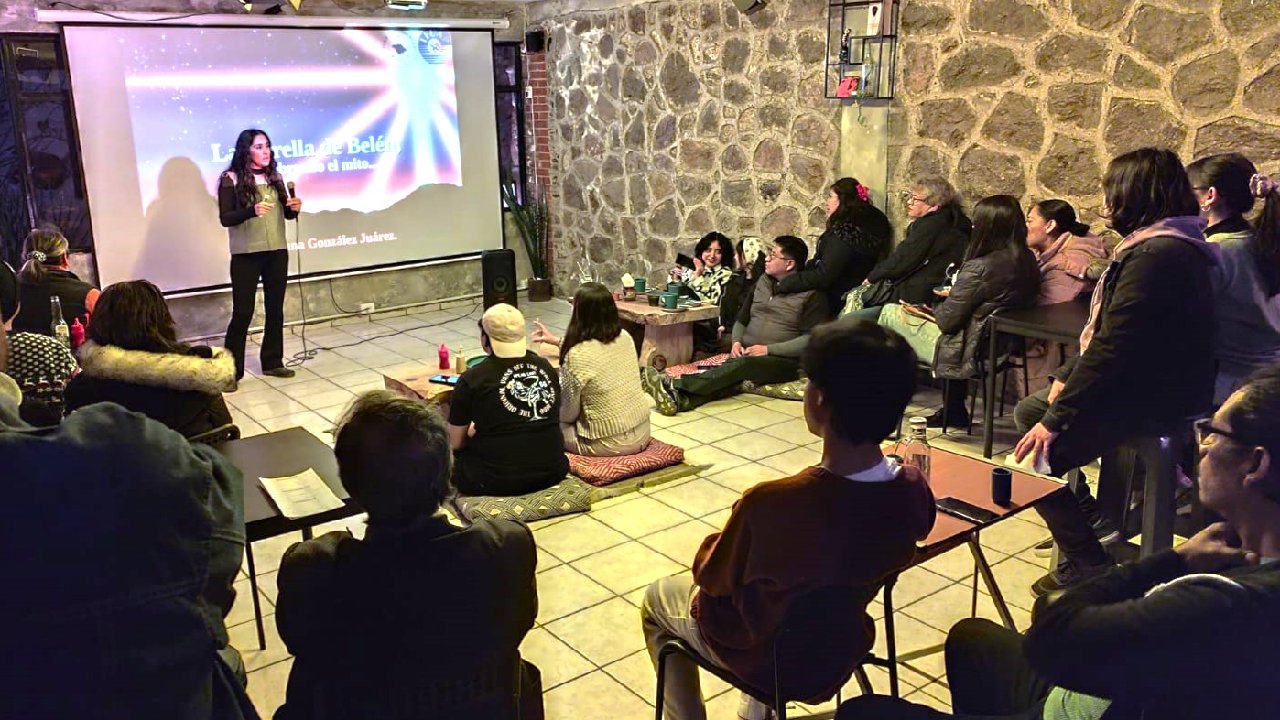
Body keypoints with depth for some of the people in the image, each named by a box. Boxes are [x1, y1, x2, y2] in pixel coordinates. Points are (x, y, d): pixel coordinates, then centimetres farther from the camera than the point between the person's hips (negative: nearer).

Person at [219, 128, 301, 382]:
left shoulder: (275, 177, 9)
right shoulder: (231, 179, -7)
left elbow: (285, 213, 17)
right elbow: (225, 218, -11)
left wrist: (295, 208, -6)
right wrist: (252, 210, -27)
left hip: (277, 251, 5)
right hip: (246, 254, -5)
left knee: (275, 309, 10)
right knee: (242, 312, -5)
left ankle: (273, 362, 21)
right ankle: (232, 370, 4)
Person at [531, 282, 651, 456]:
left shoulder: (577, 357, -22)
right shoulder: (625, 338, -1)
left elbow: (567, 413, -12)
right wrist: (556, 341, 32)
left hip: (608, 444, -7)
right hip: (642, 434, 7)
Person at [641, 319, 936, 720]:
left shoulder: (771, 504, -38)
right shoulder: (915, 494, -22)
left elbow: (711, 577, -19)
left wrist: (720, 542, 1)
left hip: (763, 662, -4)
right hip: (840, 655, 5)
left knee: (657, 600, 24)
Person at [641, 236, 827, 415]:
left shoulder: (811, 294, -2)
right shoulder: (764, 282, 18)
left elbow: (812, 339, -11)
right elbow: (742, 320, 23)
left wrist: (768, 349, -16)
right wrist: (737, 341, 1)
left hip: (783, 360, -5)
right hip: (746, 354, 5)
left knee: (743, 364, -36)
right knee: (728, 378, -31)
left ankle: (675, 386, -50)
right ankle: (680, 400, -59)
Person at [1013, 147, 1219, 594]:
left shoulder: (1155, 256, -23)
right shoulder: (1162, 244, 12)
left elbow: (1113, 350, -27)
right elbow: (1107, 333, 15)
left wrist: (1056, 419, -22)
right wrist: (1067, 377, 5)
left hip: (1152, 406, -11)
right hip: (1143, 388, 11)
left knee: (1035, 456, -14)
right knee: (1027, 411, 17)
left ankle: (1086, 561, 2)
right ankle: (1096, 520, 20)